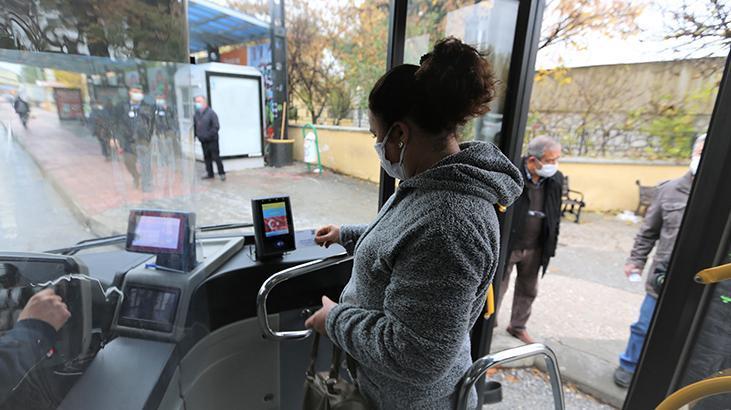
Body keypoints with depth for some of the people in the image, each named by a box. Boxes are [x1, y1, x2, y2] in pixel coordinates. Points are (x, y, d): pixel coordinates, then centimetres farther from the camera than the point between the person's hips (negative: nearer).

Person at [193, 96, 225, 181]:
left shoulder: (211, 113, -10)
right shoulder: (196, 114, 9)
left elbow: (216, 127, -15)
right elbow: (194, 127, 16)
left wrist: (209, 135, -20)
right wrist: (194, 135, 5)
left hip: (212, 140, -6)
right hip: (203, 141, 6)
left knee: (216, 157, -4)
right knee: (207, 157, 12)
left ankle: (221, 173, 6)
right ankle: (209, 173, 22)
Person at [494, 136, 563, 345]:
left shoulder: (556, 180, -2)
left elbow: (556, 215, 9)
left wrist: (550, 247, 9)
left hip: (535, 249, 6)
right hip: (506, 246, -5)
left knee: (528, 290, 20)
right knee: (497, 289, 9)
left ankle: (518, 326, 41)